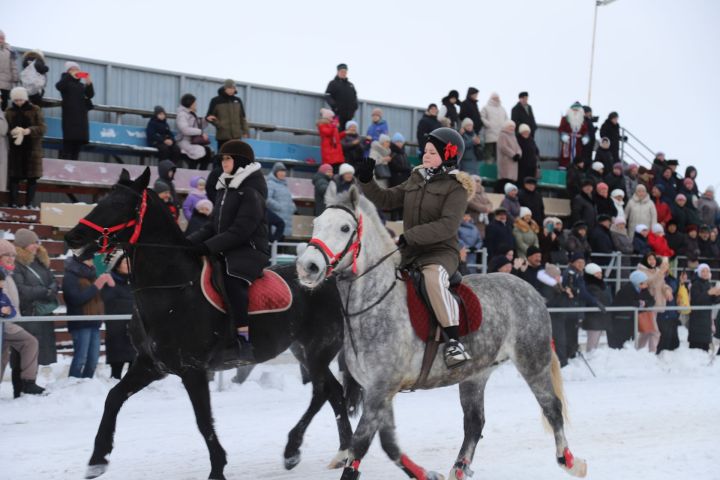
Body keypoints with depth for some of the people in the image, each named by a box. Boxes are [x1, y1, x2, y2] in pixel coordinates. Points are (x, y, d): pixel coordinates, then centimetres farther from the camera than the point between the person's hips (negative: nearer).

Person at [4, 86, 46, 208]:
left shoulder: (35, 110, 0)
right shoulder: (9, 111, 7)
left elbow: (42, 128, -6)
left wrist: (29, 130, -24)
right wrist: (11, 132, -18)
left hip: (32, 149, -1)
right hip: (14, 149, 1)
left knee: (32, 177, 0)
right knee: (14, 177, 0)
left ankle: (29, 203, 6)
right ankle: (13, 203, 5)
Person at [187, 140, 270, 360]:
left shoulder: (251, 192, -10)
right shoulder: (226, 188, 17)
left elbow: (240, 230, -19)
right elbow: (214, 226, 18)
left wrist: (207, 246, -24)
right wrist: (190, 242, 1)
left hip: (249, 250, -10)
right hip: (225, 250, 10)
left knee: (232, 278, -37)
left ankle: (244, 340, -38)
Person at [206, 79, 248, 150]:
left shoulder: (237, 101, 11)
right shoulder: (216, 101, 0)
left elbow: (242, 117, 16)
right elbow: (209, 117, 1)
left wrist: (245, 131, 8)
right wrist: (219, 124, -15)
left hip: (236, 135, 3)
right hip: (223, 135, -3)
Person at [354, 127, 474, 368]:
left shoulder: (456, 187, -7)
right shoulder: (416, 180, 14)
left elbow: (448, 225, -21)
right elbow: (386, 200, 16)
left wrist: (407, 237, -27)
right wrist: (366, 181, -1)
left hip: (441, 251, -8)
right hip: (409, 252, 8)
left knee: (433, 276, -39)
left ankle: (454, 342, -38)